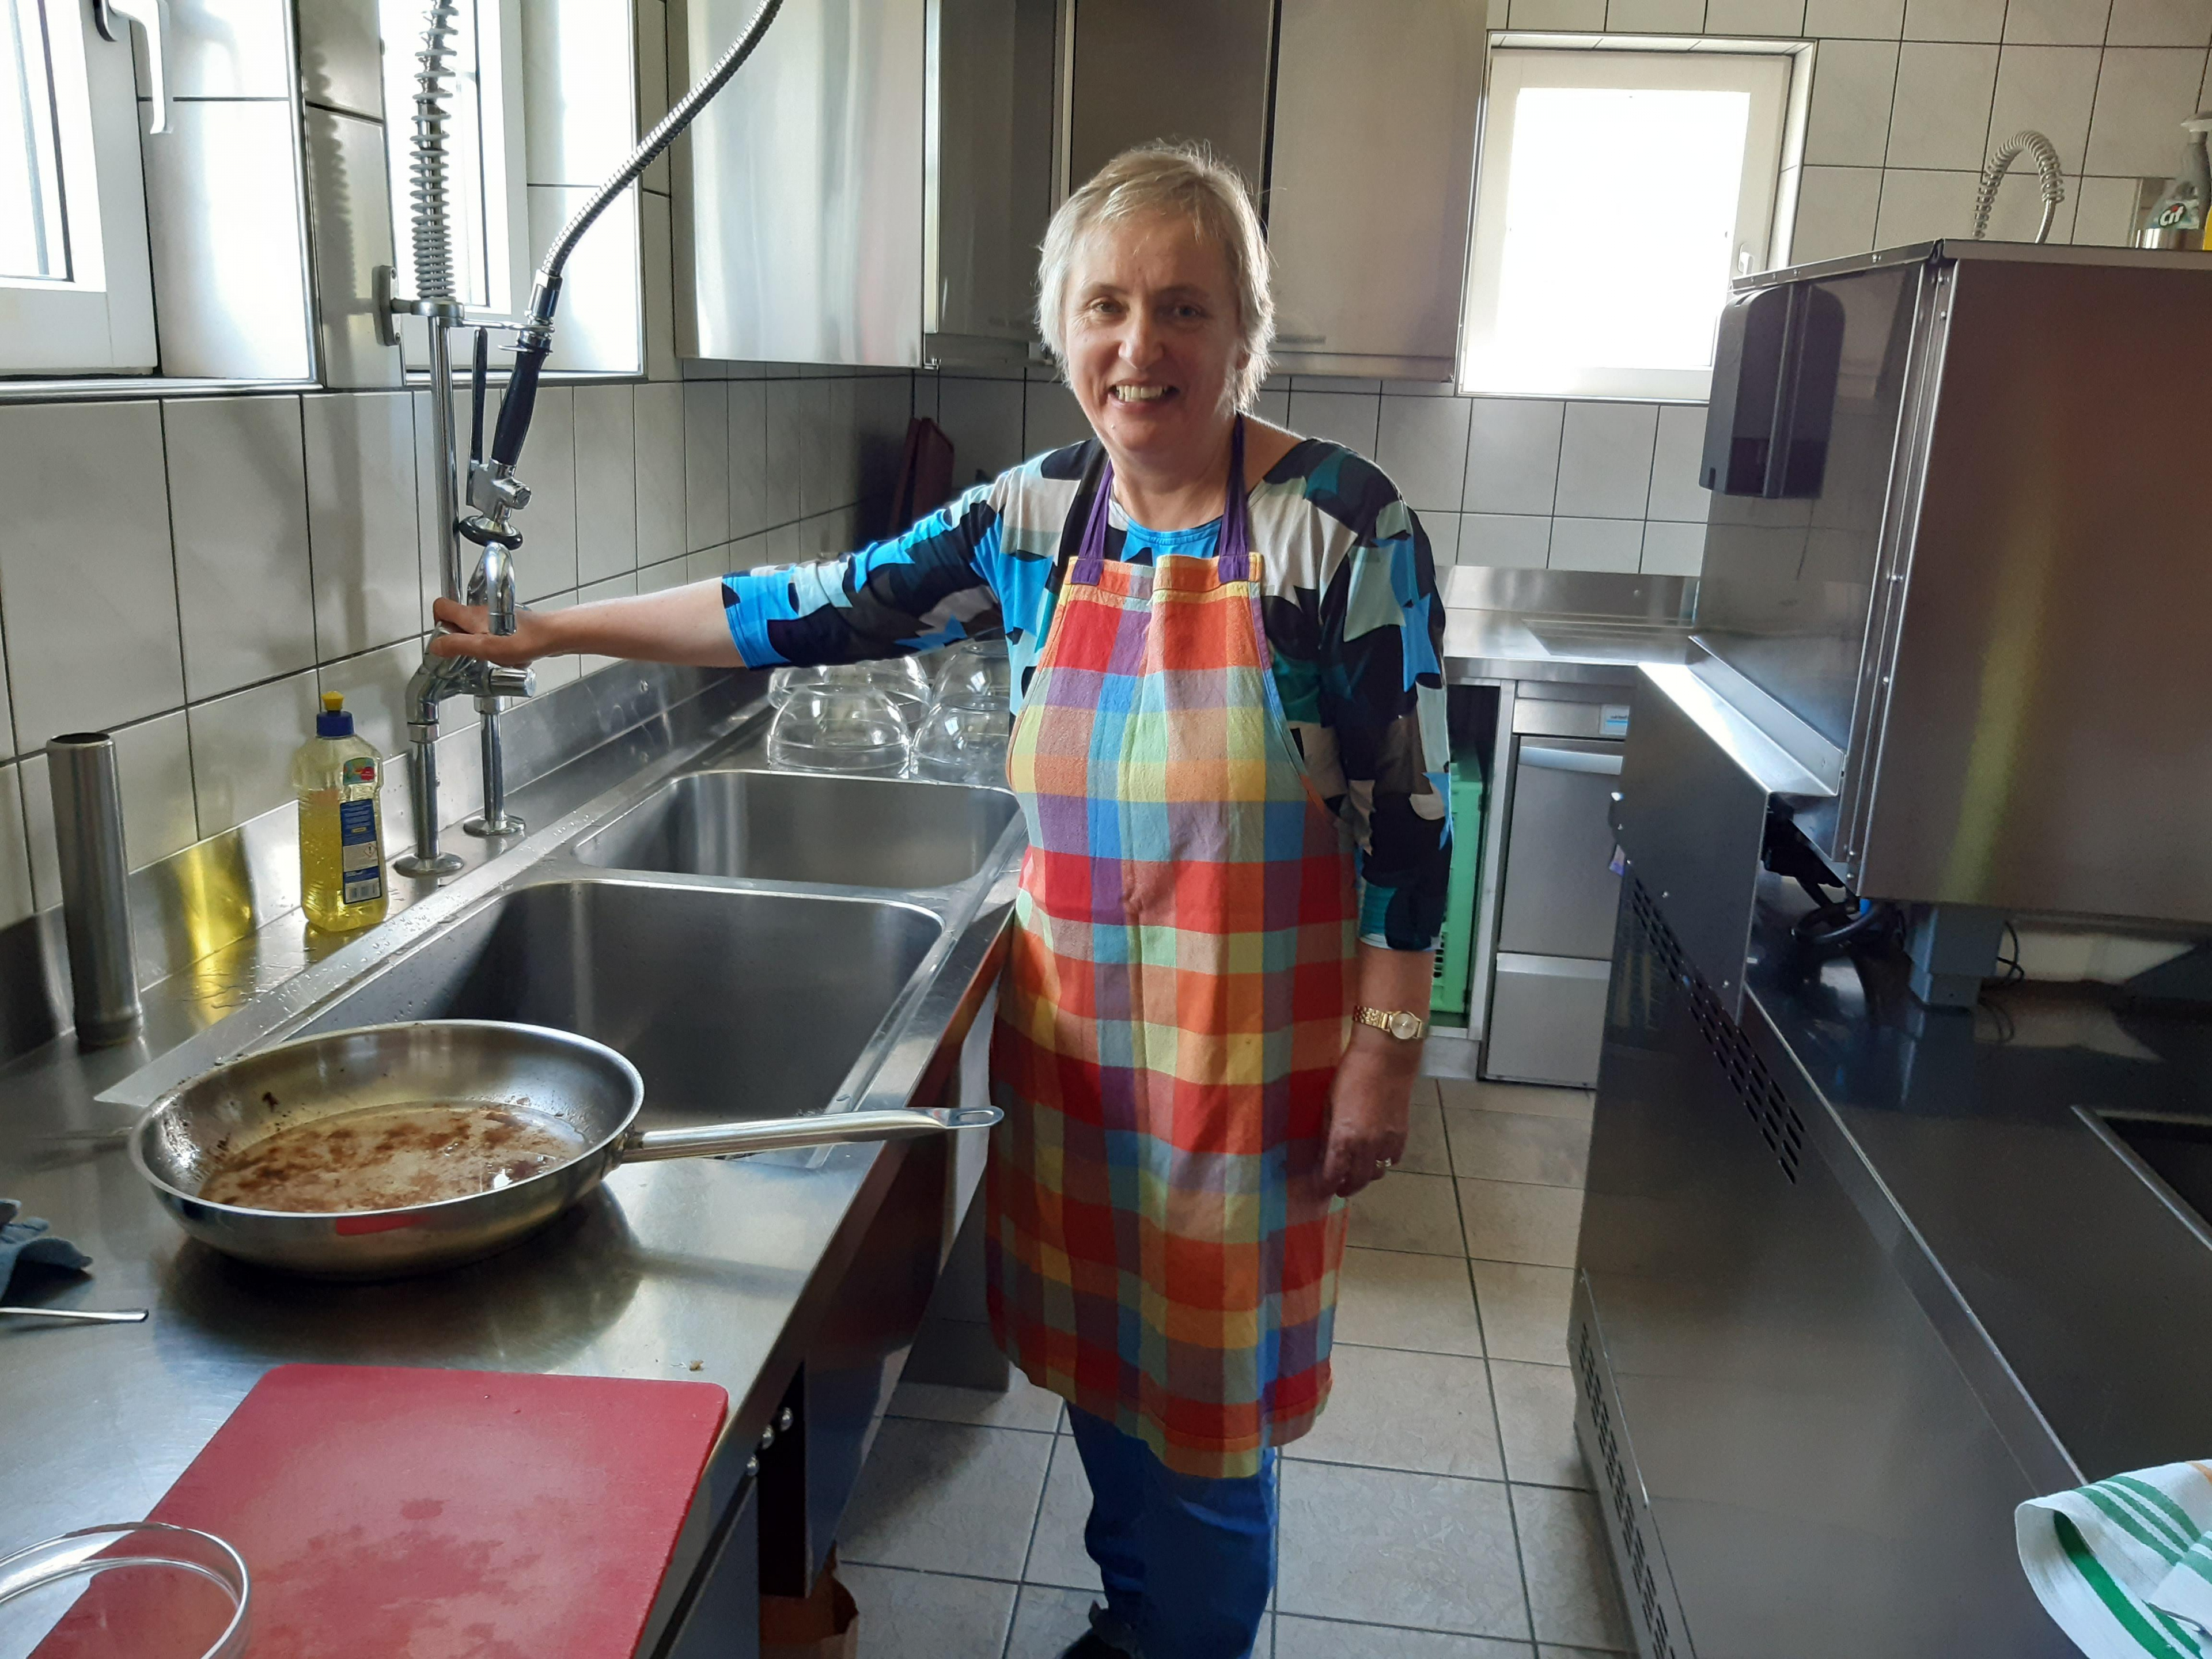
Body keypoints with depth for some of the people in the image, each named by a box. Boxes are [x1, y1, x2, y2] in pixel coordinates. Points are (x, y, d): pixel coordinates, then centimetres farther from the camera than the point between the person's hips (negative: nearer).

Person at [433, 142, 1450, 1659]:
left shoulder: (1344, 522, -15)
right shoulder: (1033, 520, -2)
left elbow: (1407, 813, -12)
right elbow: (808, 611, 3)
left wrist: (1388, 1048, -11)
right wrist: (547, 632, 6)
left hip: (1251, 1051, -5)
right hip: (1073, 1028, 5)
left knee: (1210, 1392, 11)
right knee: (1095, 1352, 21)